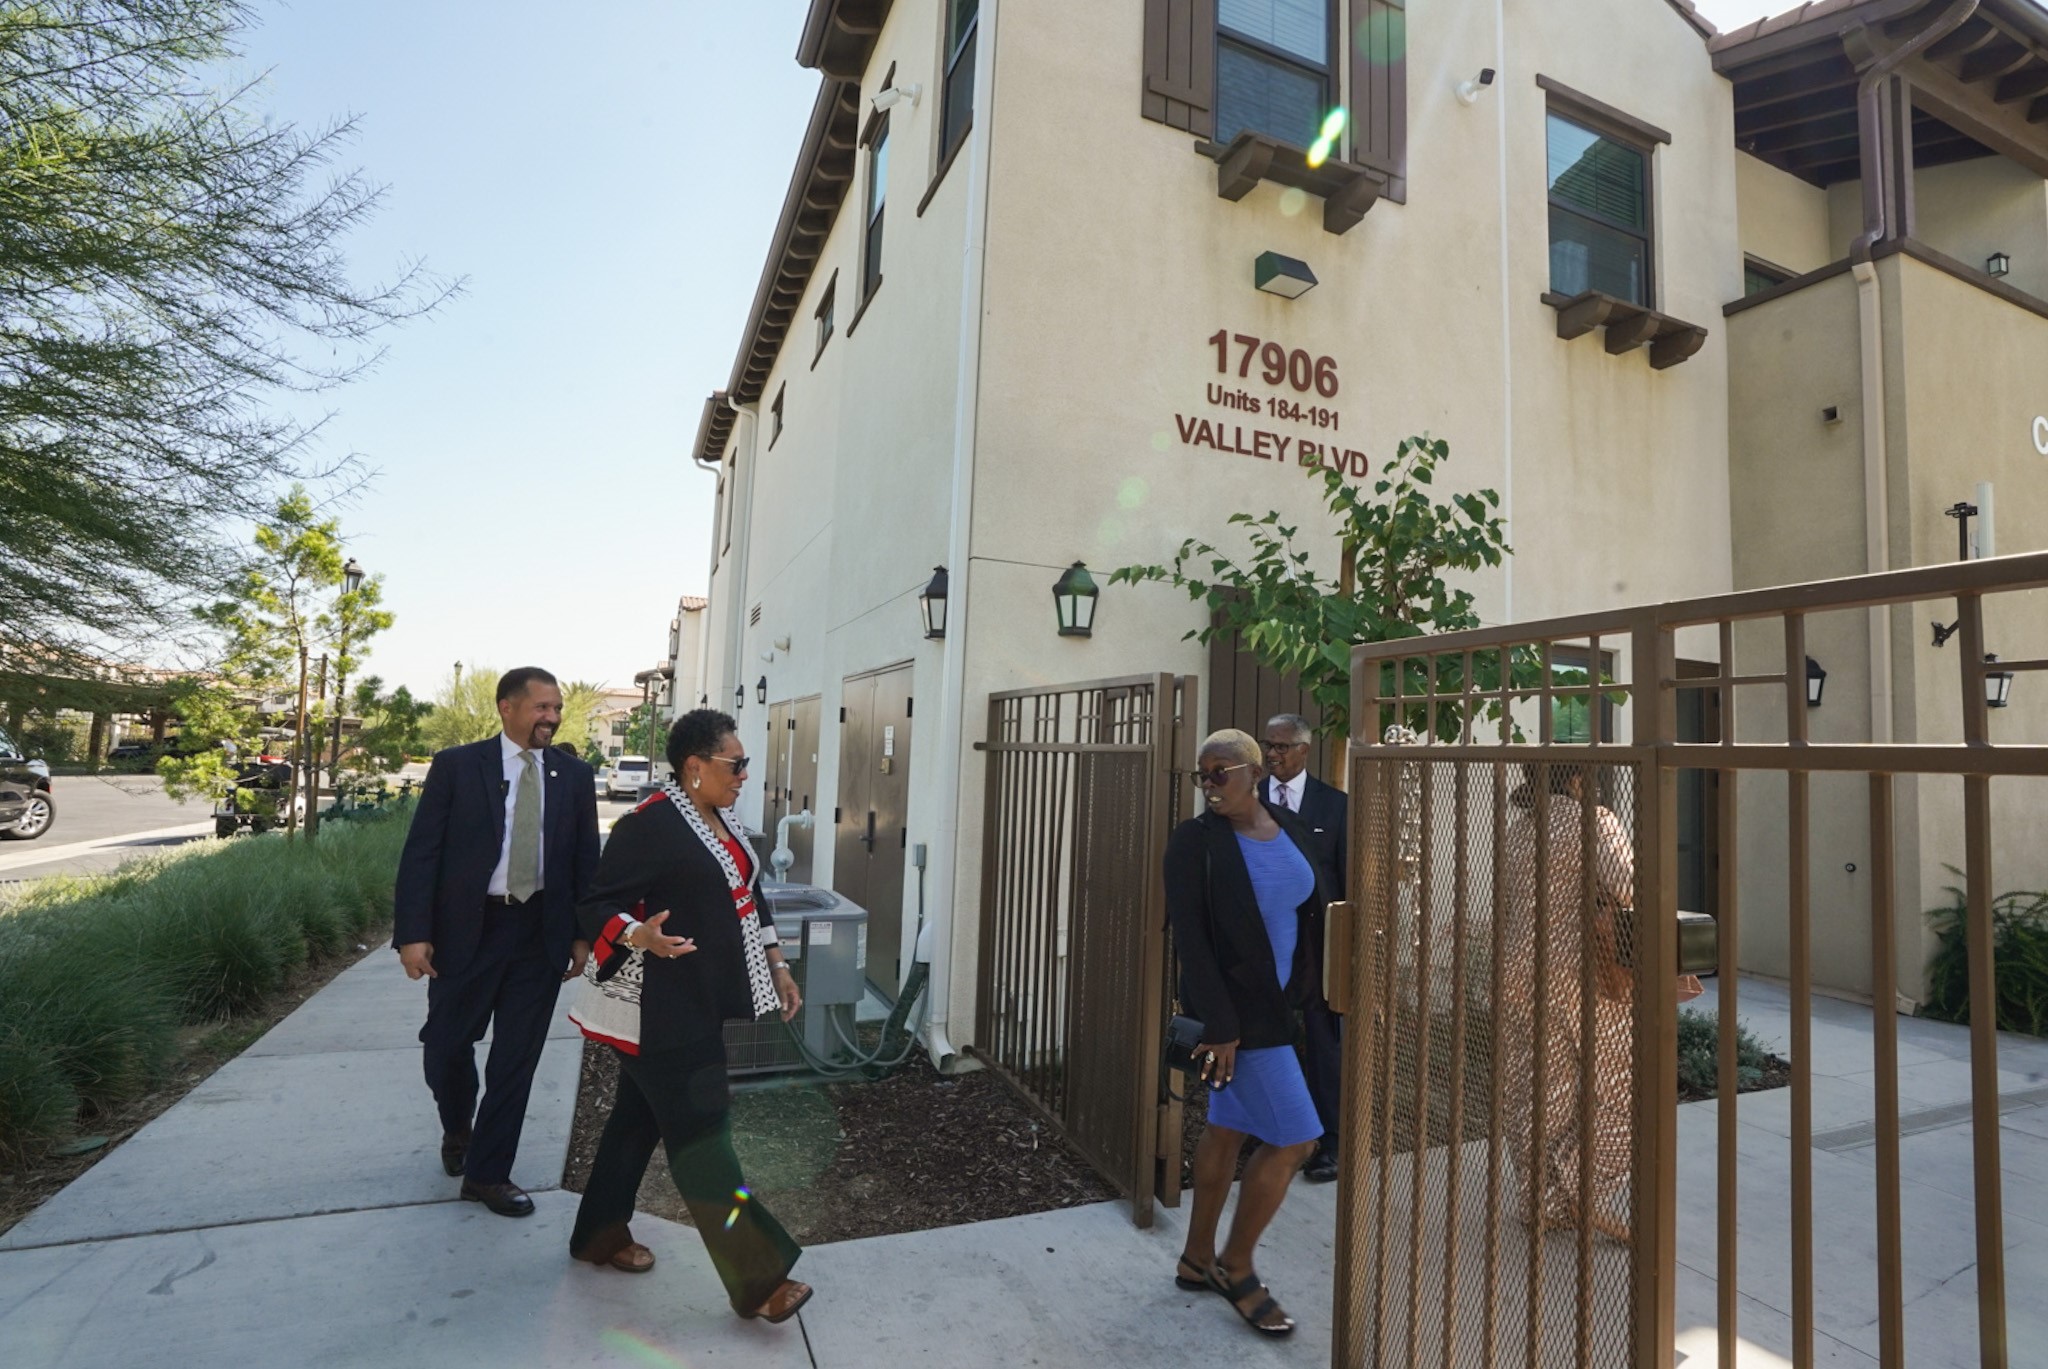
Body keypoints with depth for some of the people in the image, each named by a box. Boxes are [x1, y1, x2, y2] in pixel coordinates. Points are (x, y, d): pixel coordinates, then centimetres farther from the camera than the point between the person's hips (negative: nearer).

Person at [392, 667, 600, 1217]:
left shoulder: (574, 775, 3)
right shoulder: (456, 765, -4)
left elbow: (586, 860, 6)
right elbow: (421, 853, -5)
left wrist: (583, 934, 3)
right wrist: (412, 932, -11)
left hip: (541, 935, 2)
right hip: (467, 930, -1)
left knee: (516, 1059, 7)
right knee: (446, 1046, 12)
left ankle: (488, 1173, 24)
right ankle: (458, 1129, 44)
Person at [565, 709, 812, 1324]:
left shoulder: (725, 820, 7)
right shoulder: (649, 825, -20)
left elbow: (749, 897, 15)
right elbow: (595, 907, -16)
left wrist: (775, 965, 14)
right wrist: (641, 937, -35)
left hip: (701, 1002, 9)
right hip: (661, 1009, -9)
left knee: (641, 1115, 22)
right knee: (701, 1133, -2)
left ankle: (601, 1236, 40)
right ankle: (756, 1279, 7)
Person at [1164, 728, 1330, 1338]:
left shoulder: (1292, 828, 0)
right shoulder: (1194, 841, -17)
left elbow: (1317, 911, 7)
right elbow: (1189, 937, -18)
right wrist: (1220, 1027, -19)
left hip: (1280, 1000, 6)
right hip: (1237, 1007, -6)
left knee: (1230, 1127, 17)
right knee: (1292, 1138, -1)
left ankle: (1198, 1259, 36)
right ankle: (1235, 1268, 22)